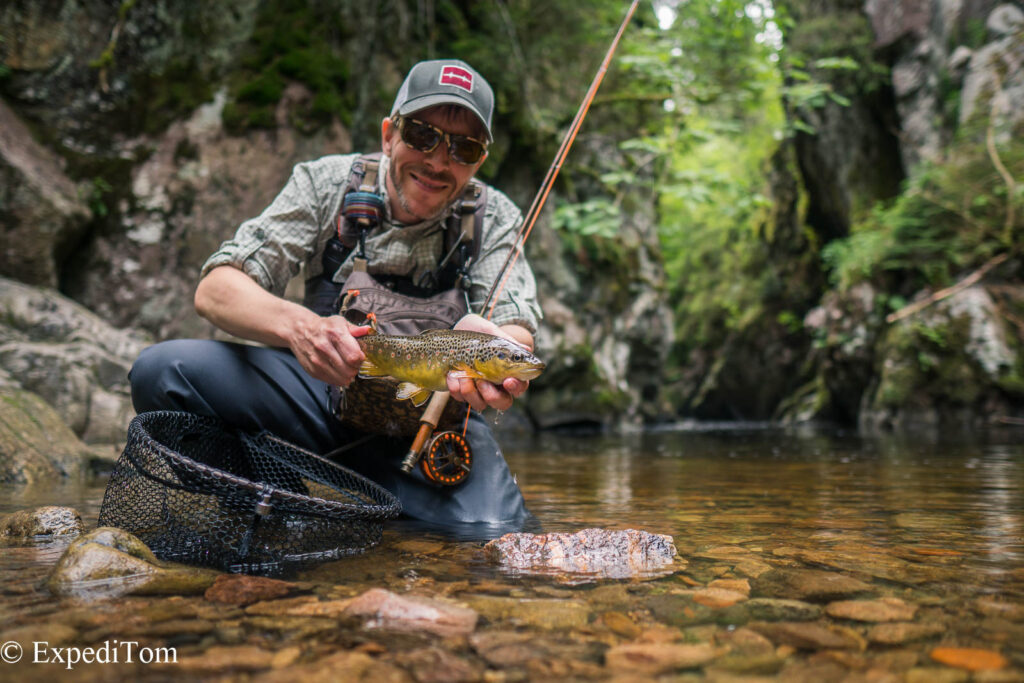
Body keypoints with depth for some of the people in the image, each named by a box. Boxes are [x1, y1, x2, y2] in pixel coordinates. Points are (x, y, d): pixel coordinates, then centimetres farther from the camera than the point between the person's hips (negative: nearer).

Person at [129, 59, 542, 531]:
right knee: (164, 370, -22)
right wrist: (296, 323, -36)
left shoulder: (493, 219, -3)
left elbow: (518, 331, -15)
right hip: (322, 386, 1)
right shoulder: (326, 183, -5)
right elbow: (214, 290, -13)